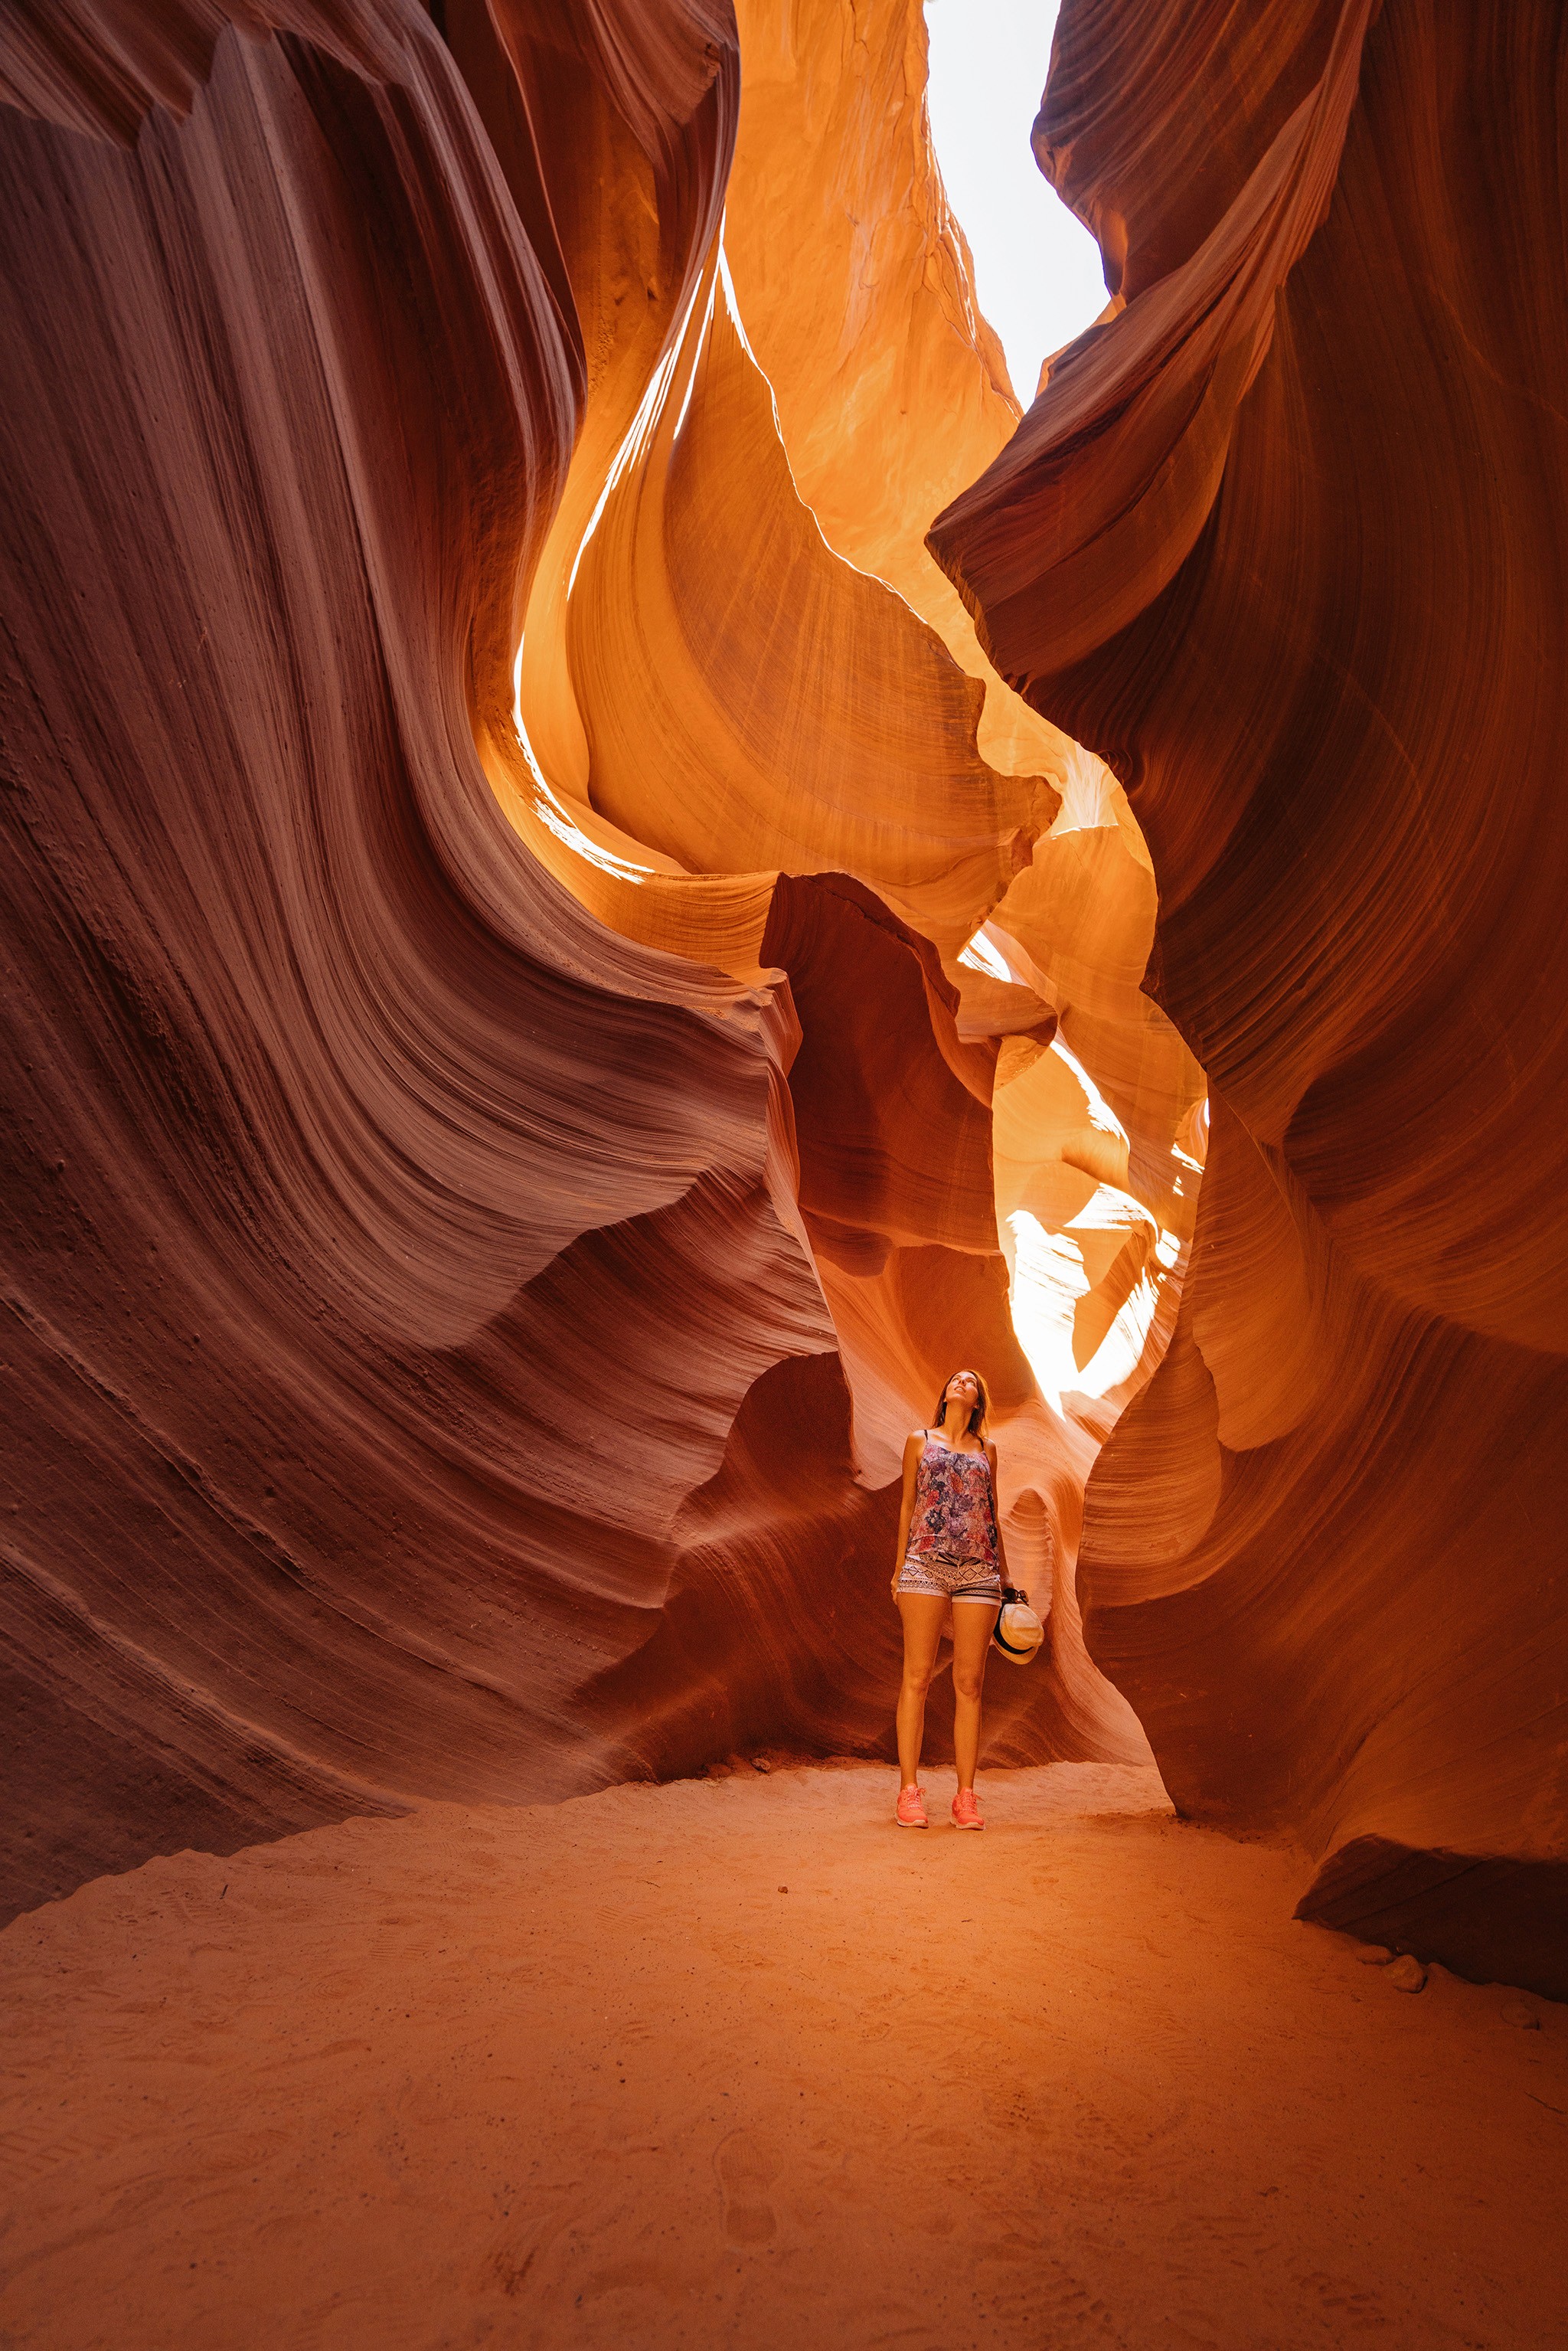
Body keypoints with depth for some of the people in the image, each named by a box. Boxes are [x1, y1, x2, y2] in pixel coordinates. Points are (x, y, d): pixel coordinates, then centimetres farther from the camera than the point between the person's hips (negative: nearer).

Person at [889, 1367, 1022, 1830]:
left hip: (979, 1570, 2)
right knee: (917, 1675, -5)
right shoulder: (920, 1440, 13)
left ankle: (966, 1795, 6)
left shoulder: (987, 1449, 17)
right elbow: (907, 1505, 12)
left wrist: (1006, 1573, 17)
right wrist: (900, 1568, 7)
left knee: (970, 1682, 1)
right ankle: (909, 1791, 0)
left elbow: (992, 1513, 20)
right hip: (926, 1563, -2)